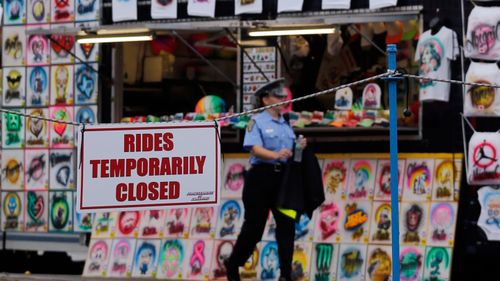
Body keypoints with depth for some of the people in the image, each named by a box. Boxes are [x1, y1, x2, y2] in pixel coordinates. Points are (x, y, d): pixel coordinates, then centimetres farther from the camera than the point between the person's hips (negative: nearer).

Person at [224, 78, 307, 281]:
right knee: (254, 225, 1)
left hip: (283, 176, 5)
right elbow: (254, 148, -17)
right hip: (261, 176, -5)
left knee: (287, 223, -4)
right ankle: (233, 264, 21)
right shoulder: (257, 122, -3)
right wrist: (275, 155, -33)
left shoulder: (286, 124, 16)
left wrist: (300, 147, -2)